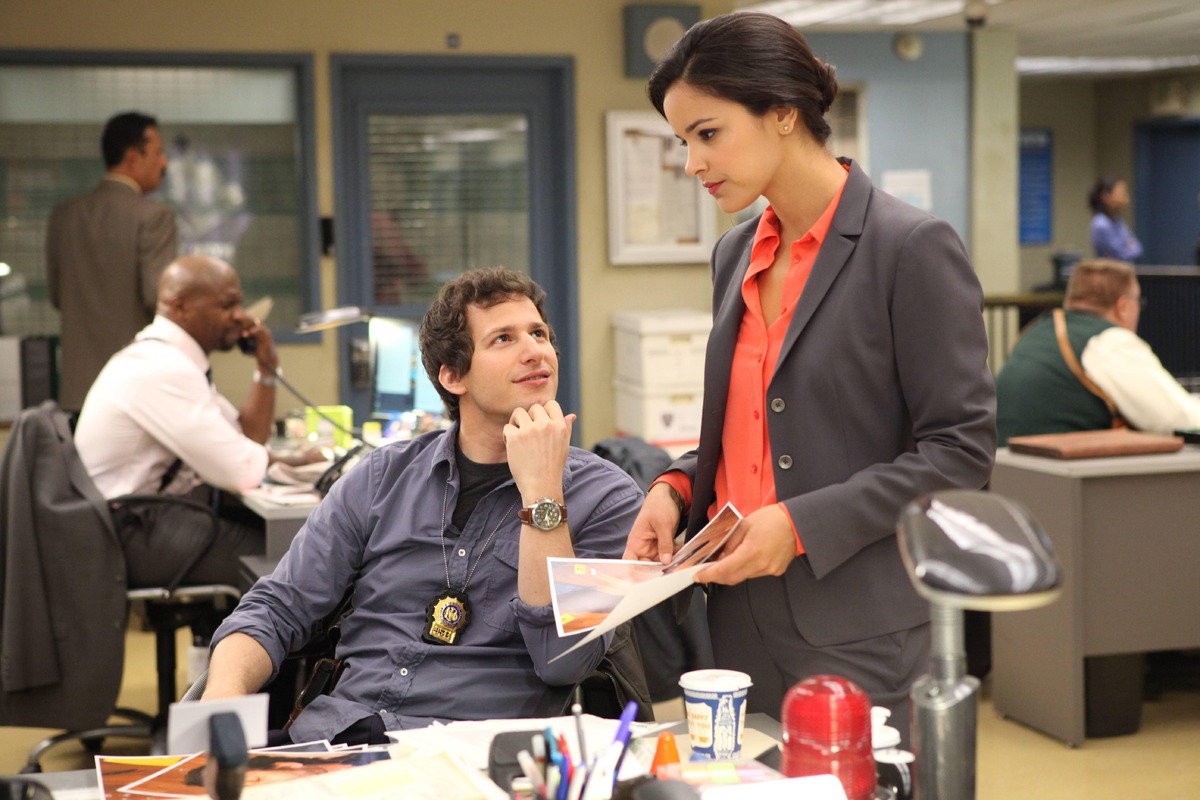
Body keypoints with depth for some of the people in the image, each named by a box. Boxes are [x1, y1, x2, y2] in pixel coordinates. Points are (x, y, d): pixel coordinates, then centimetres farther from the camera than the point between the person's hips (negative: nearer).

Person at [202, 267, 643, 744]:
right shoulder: (386, 476, 13)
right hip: (333, 738, 4)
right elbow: (276, 610, 11)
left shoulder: (606, 496, 3)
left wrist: (541, 492, -12)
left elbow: (563, 661, -9)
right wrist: (223, 697, -10)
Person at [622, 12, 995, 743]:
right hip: (740, 624, 6)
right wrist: (678, 487, 1)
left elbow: (961, 450, -11)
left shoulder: (912, 248, -10)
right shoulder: (736, 256, 11)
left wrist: (803, 525, -17)